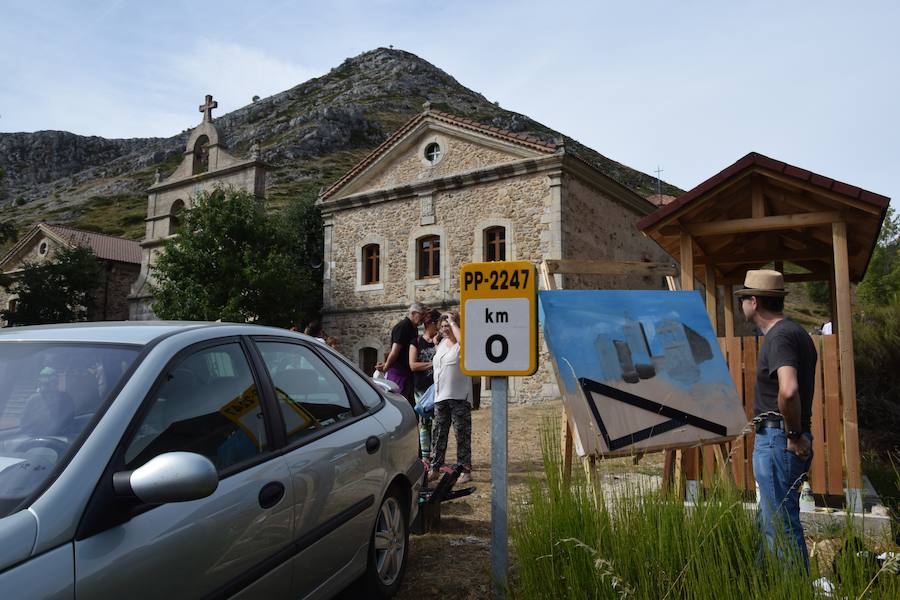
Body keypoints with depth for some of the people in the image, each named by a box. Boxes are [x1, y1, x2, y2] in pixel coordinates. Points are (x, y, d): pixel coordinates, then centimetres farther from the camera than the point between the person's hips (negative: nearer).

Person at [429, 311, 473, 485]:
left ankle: (465, 470, 6)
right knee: (438, 433, 10)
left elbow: (462, 339, -31)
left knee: (462, 434, -1)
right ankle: (435, 469, 18)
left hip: (459, 397, -7)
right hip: (440, 397, 7)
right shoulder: (442, 343, 17)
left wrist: (452, 322, -18)